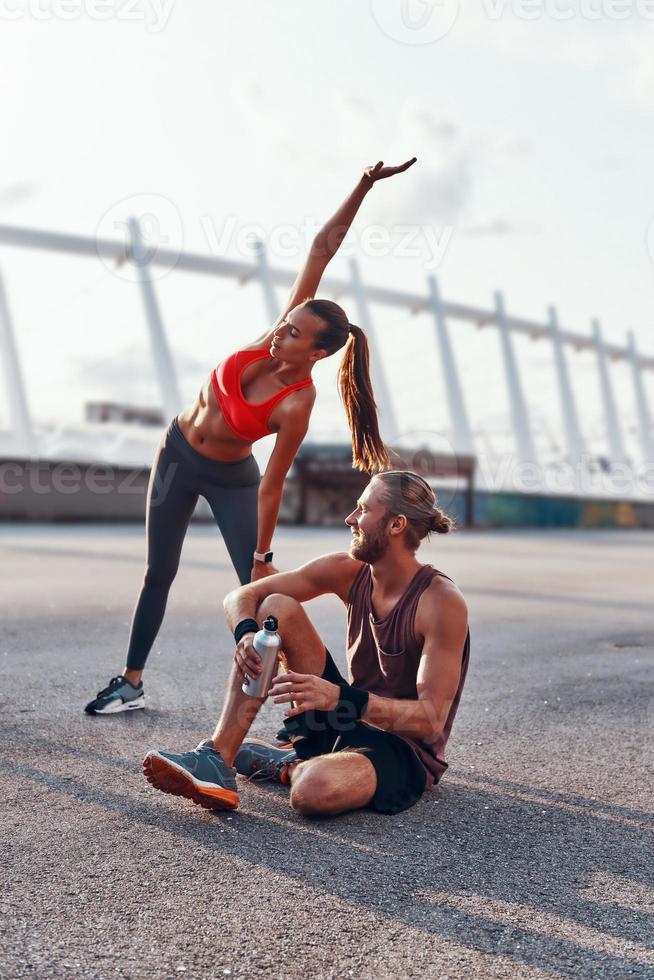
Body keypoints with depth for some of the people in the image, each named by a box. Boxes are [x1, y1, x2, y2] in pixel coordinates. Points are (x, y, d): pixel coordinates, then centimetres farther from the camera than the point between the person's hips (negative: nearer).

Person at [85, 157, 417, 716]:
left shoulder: (298, 404, -29)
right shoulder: (275, 335, -19)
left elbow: (272, 484, -22)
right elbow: (323, 248, -19)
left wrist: (263, 557, -18)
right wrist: (363, 188, -27)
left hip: (231, 480, -5)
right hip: (177, 455, 5)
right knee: (159, 573, 12)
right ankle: (132, 684, 25)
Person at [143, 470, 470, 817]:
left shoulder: (442, 601, -22)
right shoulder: (347, 571, -4)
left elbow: (431, 720, -25)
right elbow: (242, 596, -2)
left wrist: (340, 697, -37)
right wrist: (246, 635, -26)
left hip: (406, 754, -5)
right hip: (347, 722, 6)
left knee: (313, 791, -40)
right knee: (277, 608, -11)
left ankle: (286, 764, 0)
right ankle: (217, 761, -18)